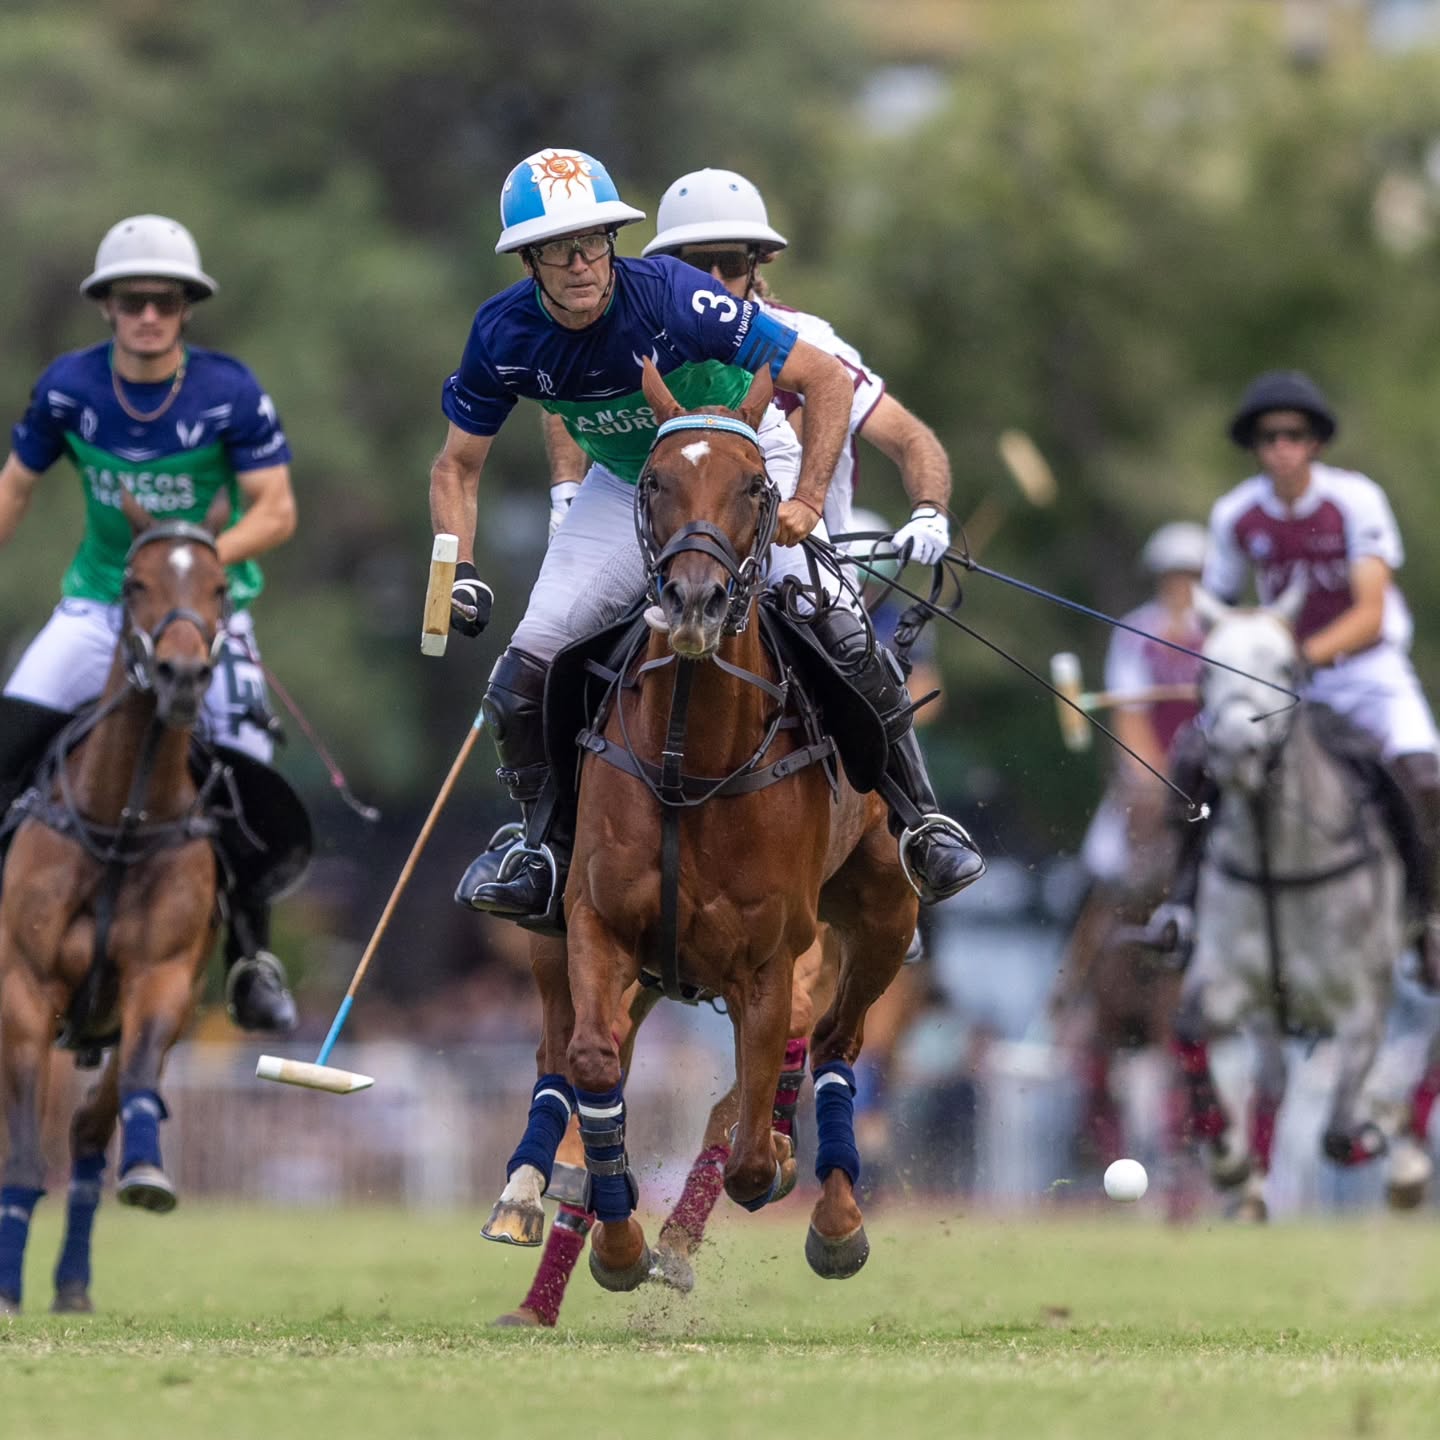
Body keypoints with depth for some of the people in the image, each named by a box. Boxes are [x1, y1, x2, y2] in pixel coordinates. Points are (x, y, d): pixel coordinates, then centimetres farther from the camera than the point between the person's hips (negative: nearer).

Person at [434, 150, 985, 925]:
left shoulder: (673, 300, -33)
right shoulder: (504, 336, -22)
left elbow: (827, 380, -26)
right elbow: (458, 464, -6)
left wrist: (805, 503, -35)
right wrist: (458, 572, -21)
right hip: (625, 487, 3)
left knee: (841, 637, -22)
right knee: (523, 676, -8)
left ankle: (916, 820, -6)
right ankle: (548, 846, 16)